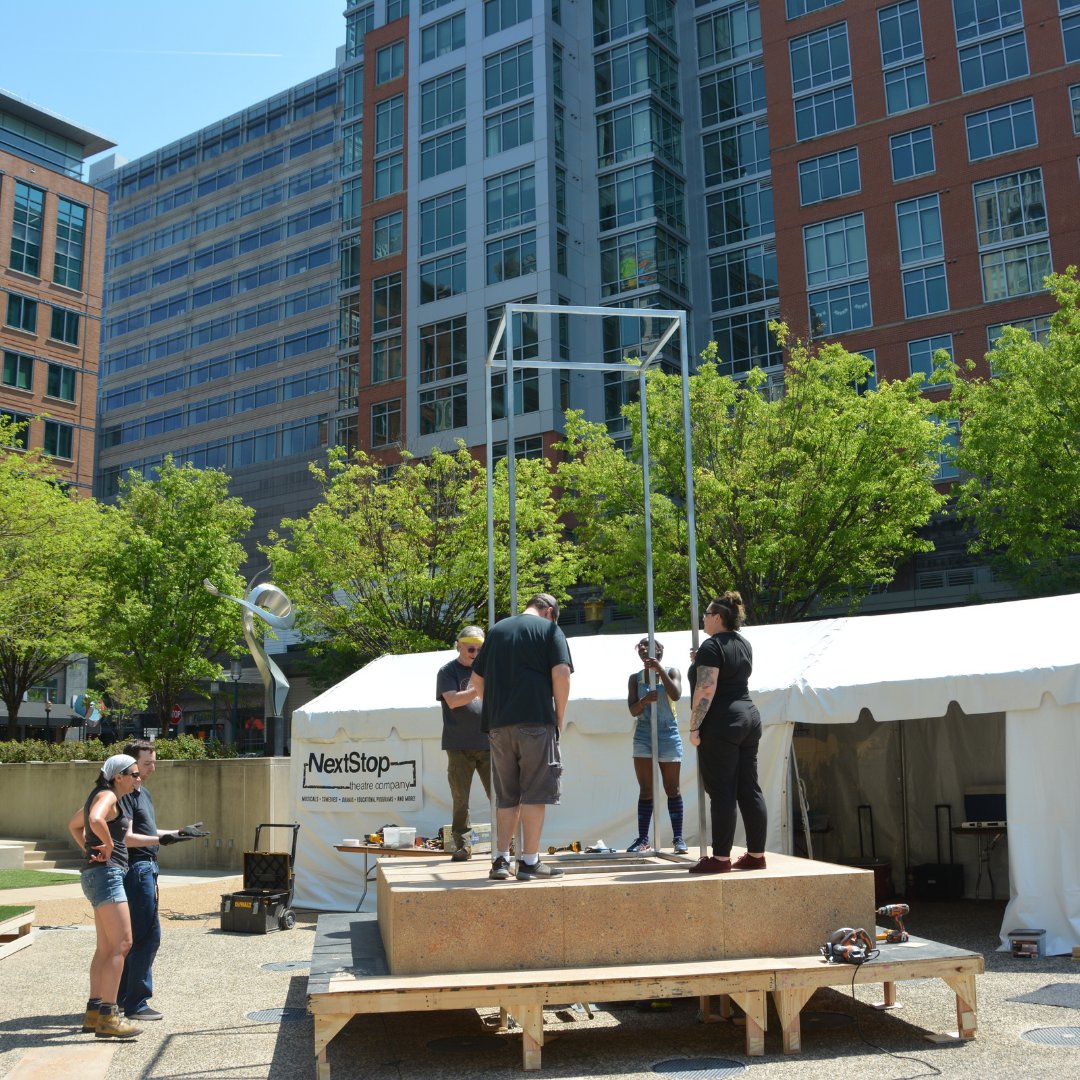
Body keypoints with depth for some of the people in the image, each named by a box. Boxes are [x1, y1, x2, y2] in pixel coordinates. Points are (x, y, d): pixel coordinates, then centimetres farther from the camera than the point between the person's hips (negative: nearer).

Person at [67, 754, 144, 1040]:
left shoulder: (102, 796, 18)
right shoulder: (107, 796, -12)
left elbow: (73, 825, 32)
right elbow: (96, 820, -35)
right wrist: (108, 845, -19)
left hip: (99, 875, 11)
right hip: (106, 874, -11)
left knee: (106, 947, 14)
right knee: (121, 943, -13)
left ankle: (94, 1012, 19)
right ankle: (107, 1017, -13)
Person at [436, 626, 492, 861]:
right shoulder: (448, 671, 3)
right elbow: (452, 701, -11)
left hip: (488, 743, 3)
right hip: (460, 747, -3)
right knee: (461, 800, 3)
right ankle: (463, 845, 12)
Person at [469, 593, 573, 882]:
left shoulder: (496, 630, 19)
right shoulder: (549, 630, 4)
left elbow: (477, 678, 18)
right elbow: (561, 673, -9)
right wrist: (560, 715, -1)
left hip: (498, 723, 5)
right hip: (536, 719, -5)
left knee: (506, 795, 12)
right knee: (534, 792, 1)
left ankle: (500, 859, 10)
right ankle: (530, 860, 2)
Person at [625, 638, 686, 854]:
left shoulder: (671, 672, 0)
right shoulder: (635, 678, 4)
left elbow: (676, 695, -19)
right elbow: (633, 710, -5)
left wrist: (659, 669, -22)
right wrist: (644, 700, -26)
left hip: (669, 735, -2)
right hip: (643, 737, 2)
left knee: (672, 789, 3)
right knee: (645, 790, 1)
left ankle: (678, 838, 7)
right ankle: (643, 838, 3)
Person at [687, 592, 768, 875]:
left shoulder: (712, 645, -11)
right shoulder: (744, 644, 15)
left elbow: (706, 689, -19)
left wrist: (694, 727, -15)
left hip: (720, 724, -8)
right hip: (749, 718, 9)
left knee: (722, 792, -5)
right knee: (749, 789, 9)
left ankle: (721, 858, -1)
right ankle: (756, 855, 12)